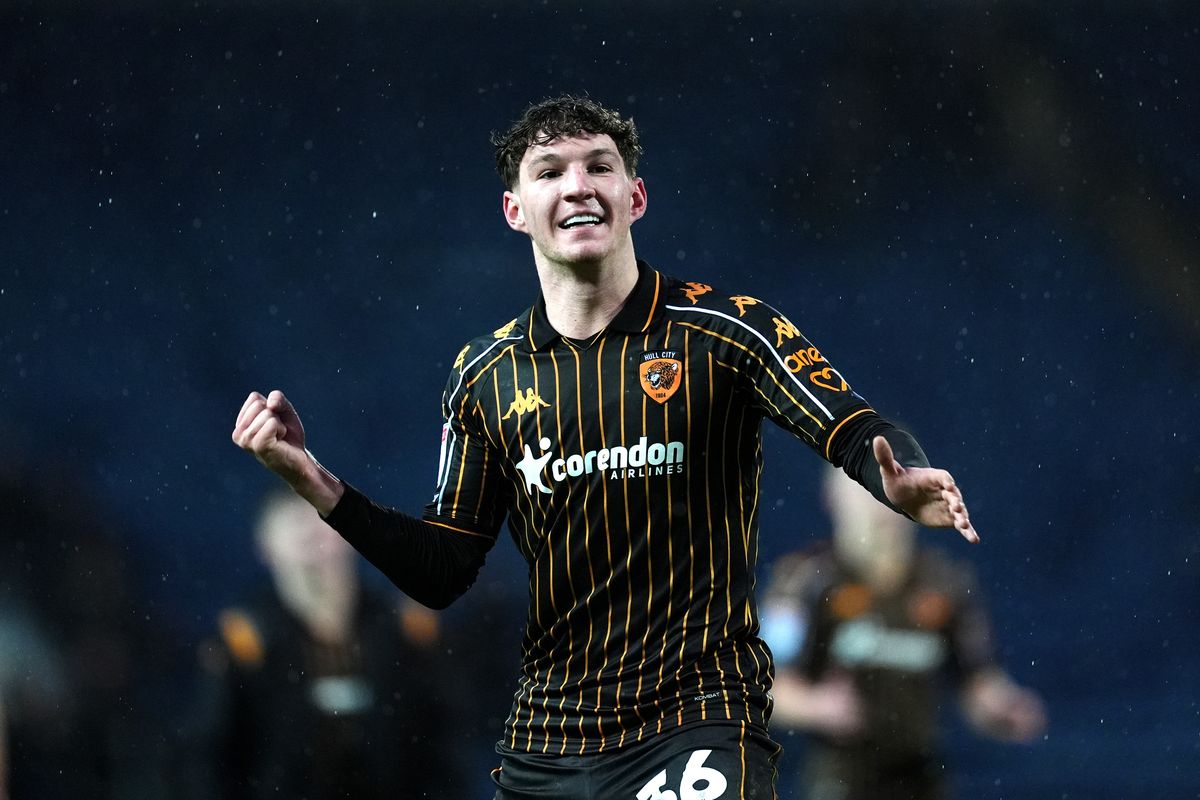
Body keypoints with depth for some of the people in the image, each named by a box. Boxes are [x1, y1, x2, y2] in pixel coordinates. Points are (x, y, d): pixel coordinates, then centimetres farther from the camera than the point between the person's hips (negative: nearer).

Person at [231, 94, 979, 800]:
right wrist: (314, 481, -4)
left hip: (700, 726, -4)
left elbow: (855, 431, -13)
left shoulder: (726, 330, -4)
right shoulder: (485, 376, 8)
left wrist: (900, 478, -36)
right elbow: (443, 572, 8)